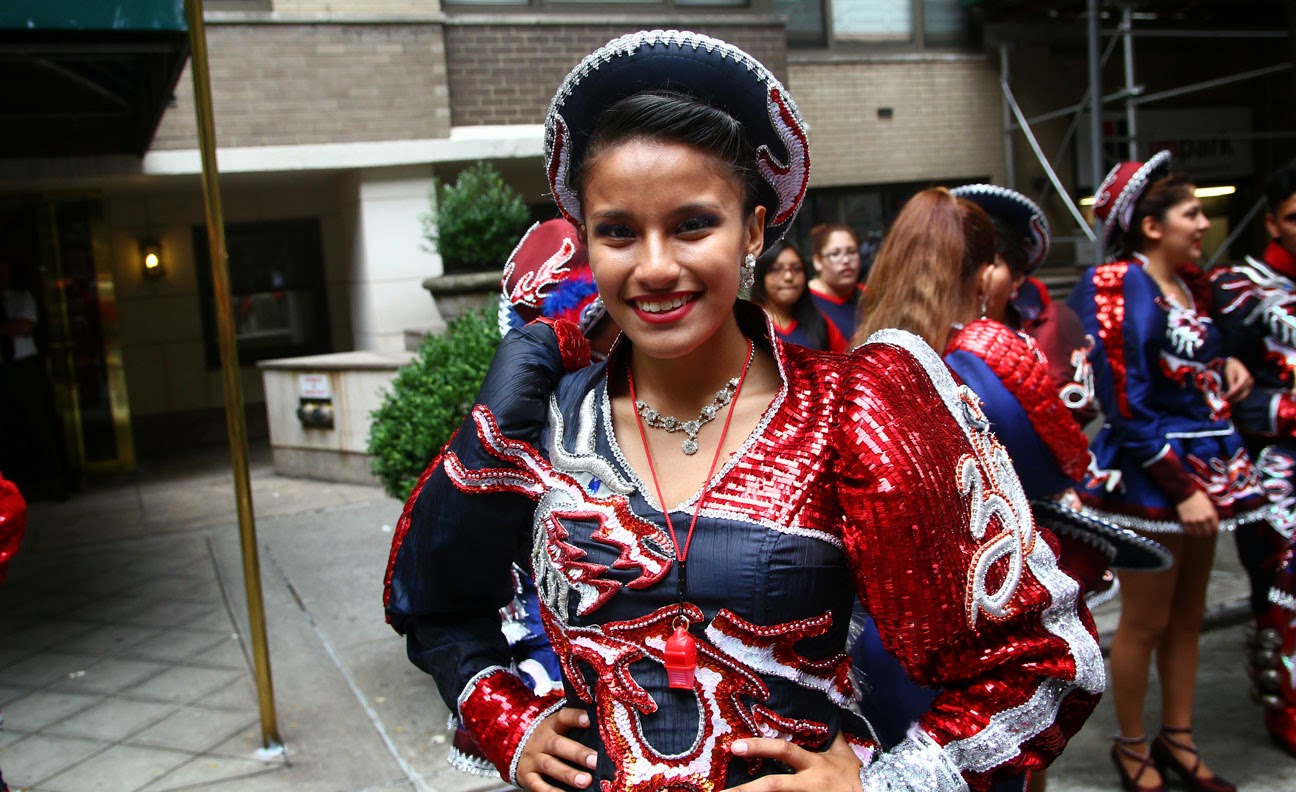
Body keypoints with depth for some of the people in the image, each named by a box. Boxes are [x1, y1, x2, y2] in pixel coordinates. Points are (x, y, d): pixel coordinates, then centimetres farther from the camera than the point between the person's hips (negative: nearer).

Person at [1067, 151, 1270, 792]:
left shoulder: (1191, 284, 10)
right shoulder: (1118, 289, -14)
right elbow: (1128, 408, -18)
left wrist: (1227, 366, 4)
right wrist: (1180, 490, -19)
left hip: (1207, 466, 8)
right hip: (1148, 476, -8)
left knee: (1188, 614, 16)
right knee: (1146, 622, 4)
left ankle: (1177, 738, 31)